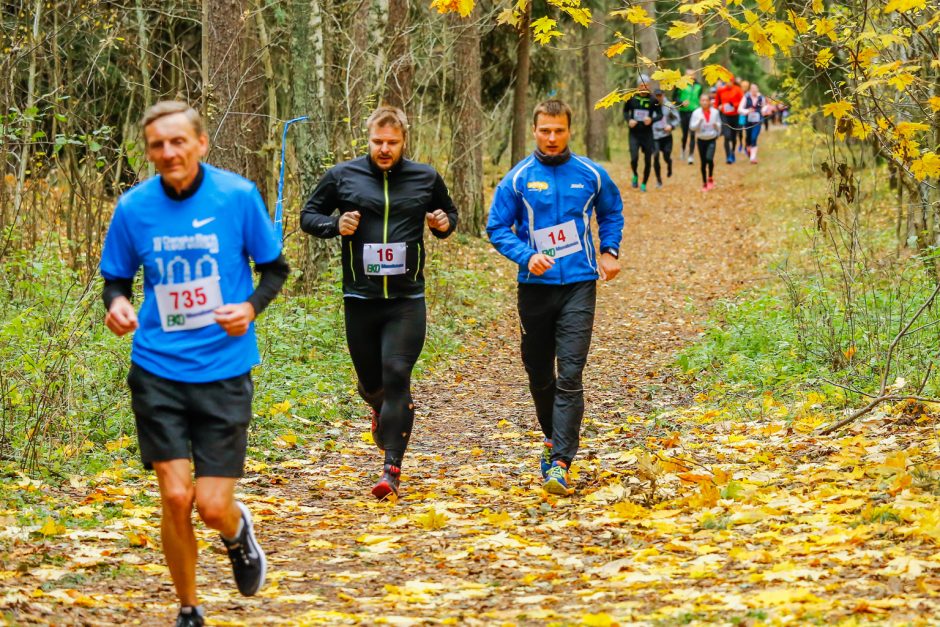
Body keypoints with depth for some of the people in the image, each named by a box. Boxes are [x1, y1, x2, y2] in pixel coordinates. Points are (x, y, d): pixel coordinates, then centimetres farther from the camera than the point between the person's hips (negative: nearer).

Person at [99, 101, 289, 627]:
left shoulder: (238, 195, -7)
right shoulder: (133, 207, -3)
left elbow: (275, 268, 3)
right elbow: (116, 279, 10)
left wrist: (250, 308, -16)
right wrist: (117, 304, -13)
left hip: (224, 371, -1)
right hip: (158, 370, 1)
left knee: (213, 506, -5)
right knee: (175, 497, -6)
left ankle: (238, 532, 34)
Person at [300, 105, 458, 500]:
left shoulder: (425, 178, 5)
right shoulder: (342, 177, 1)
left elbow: (448, 211, 22)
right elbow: (309, 216, 10)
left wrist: (444, 223, -2)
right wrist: (334, 225, -11)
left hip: (407, 300, -1)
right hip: (360, 299, 1)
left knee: (397, 375, -13)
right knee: (371, 380, 10)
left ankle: (392, 467, -12)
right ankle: (380, 408, 49)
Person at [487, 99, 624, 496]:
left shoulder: (590, 175, 3)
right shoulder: (518, 178, -2)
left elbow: (612, 211, 21)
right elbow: (497, 227, 0)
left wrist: (609, 251, 9)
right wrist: (526, 255, -15)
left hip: (579, 285, -1)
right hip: (535, 285, 1)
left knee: (570, 375, -12)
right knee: (539, 372, 12)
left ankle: (560, 463, -15)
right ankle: (552, 437, 38)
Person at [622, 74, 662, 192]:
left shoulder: (652, 100, -5)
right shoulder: (631, 98, -3)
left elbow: (660, 114, 2)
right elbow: (625, 111, 11)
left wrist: (652, 119, -17)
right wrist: (628, 120, -9)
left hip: (647, 134, 0)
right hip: (634, 134, 0)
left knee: (647, 161, 5)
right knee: (634, 158, -16)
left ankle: (644, 184, 23)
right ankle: (635, 175, 15)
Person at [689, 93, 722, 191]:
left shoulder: (715, 112, -2)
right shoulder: (696, 113, -6)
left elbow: (719, 125, 13)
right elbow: (692, 127, -10)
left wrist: (716, 125, -5)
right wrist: (699, 121, -22)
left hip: (712, 139, -1)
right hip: (701, 139, 1)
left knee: (709, 158, -21)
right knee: (703, 162, 5)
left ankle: (710, 178, 2)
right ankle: (704, 183, 19)